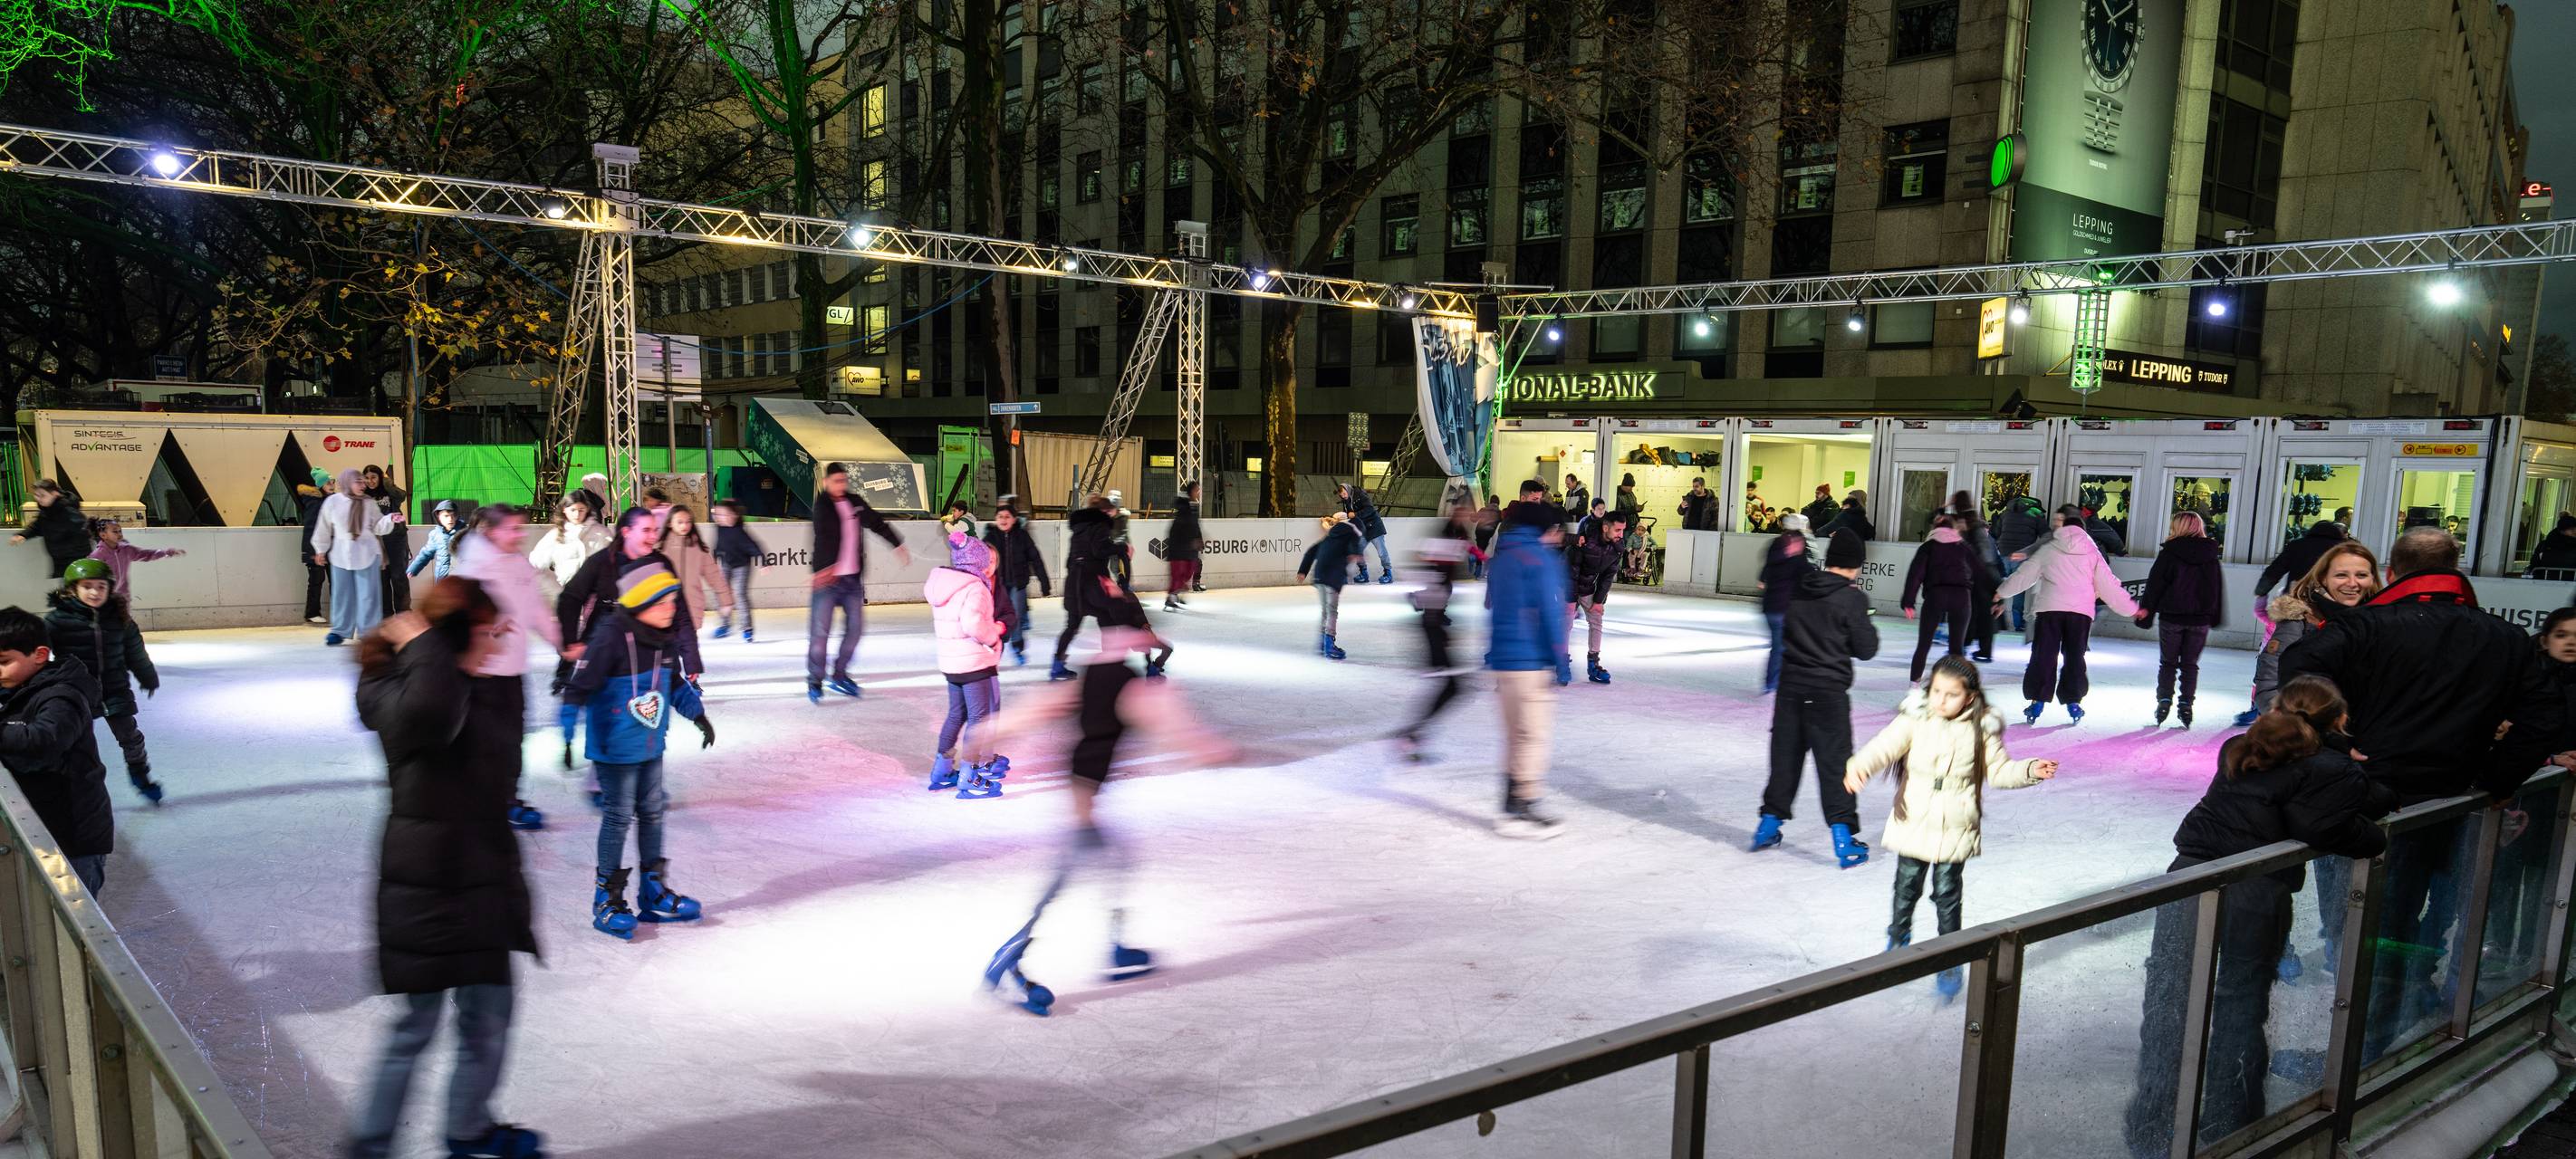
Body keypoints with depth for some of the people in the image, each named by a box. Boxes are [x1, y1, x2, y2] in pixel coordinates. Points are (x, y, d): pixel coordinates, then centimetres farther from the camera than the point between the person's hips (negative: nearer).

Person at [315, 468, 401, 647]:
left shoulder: (369, 503, 0)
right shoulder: (332, 502, -1)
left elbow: (378, 527, -1)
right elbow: (324, 527, 7)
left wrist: (389, 519, -20)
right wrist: (321, 550, 10)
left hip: (367, 554, -1)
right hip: (341, 555, 1)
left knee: (368, 593, 1)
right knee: (342, 593, 8)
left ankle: (368, 631, 7)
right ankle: (340, 631, 18)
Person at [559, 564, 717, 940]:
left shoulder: (665, 636, 1)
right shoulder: (611, 637, -22)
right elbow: (578, 687, -20)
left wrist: (697, 713, 19)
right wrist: (568, 736, -22)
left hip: (651, 744, 8)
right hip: (615, 749, -8)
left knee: (652, 812, 15)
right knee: (618, 817, 1)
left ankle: (654, 892, 27)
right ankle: (607, 898, 16)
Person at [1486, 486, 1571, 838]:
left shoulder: (1501, 557, 15)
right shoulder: (1542, 558, -11)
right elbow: (1550, 613, -16)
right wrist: (1561, 660, -12)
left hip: (1502, 659, 8)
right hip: (1530, 661, -8)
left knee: (1515, 735, 15)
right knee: (1533, 735, -2)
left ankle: (1513, 805, 19)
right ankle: (1522, 811, 0)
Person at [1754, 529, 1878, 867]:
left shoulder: (1799, 589, 3)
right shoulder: (1852, 598, -12)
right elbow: (1865, 648, -5)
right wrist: (1866, 624, 11)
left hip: (1792, 685, 5)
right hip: (1829, 690, -5)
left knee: (1785, 754, 15)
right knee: (1835, 762, 2)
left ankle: (1769, 825, 23)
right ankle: (1843, 837, 2)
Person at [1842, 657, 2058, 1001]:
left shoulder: (1981, 730, -5)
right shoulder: (1915, 720, -9)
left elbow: (1999, 771, 4)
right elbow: (1886, 746, -23)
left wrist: (2030, 771, -14)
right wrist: (1859, 765, -42)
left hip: (1955, 830, -1)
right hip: (1914, 824, 1)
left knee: (1947, 894, 3)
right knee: (1907, 886, 14)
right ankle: (1899, 936, 40)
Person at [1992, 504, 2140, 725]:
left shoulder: (2048, 550, 6)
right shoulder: (2092, 552, 9)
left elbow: (2025, 574, 12)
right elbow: (2108, 585, 10)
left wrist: (2002, 591, 27)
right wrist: (2131, 608, 20)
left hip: (2050, 608, -1)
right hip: (2081, 611, 1)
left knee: (2044, 655, 2)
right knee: (2074, 656, 9)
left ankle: (2038, 701, 0)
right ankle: (2073, 700, 6)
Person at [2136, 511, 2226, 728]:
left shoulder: (2169, 552, -7)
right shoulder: (2211, 555, 5)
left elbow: (2155, 584, -6)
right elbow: (2218, 588, 11)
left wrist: (2145, 612, -1)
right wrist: (2214, 618, 19)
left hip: (2171, 616, -3)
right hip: (2200, 620, 3)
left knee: (2168, 662, 9)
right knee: (2190, 664, 9)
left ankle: (2164, 701, 1)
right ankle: (2186, 705, 4)